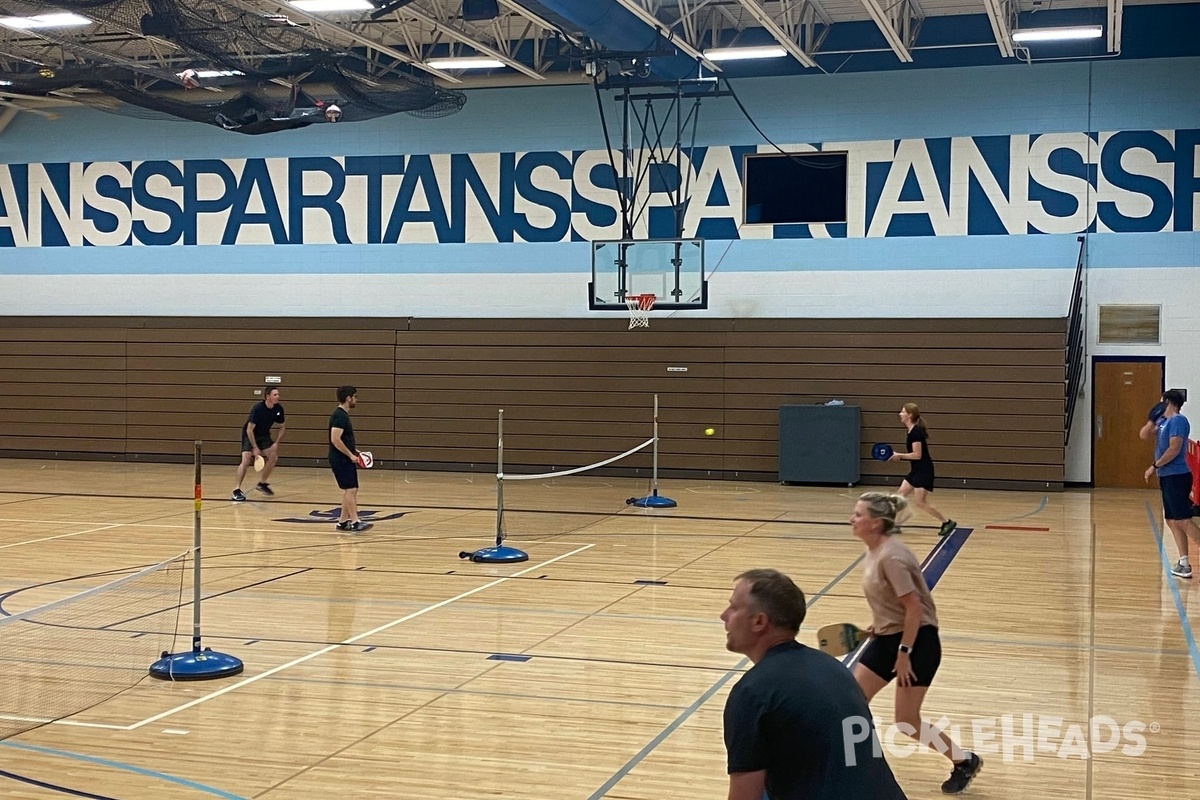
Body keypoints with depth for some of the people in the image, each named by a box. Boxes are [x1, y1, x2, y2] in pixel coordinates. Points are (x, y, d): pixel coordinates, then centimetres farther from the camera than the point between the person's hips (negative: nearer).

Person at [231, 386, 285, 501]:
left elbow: (282, 426, 4)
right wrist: (255, 448, -28)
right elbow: (249, 429, -27)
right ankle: (236, 490, -18)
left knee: (273, 457, -4)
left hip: (264, 436, 6)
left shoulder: (278, 408, -12)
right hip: (249, 435, -6)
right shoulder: (257, 409, -29)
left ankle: (262, 483, 17)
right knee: (246, 461, -20)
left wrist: (276, 443, -5)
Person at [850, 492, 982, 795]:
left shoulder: (891, 556, -25)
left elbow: (914, 607, -24)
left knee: (906, 721, -1)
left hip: (917, 642, -9)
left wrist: (904, 653, -21)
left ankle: (965, 762, 19)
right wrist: (876, 627, 11)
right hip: (887, 637, 9)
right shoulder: (874, 552, 3)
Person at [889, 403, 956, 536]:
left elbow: (917, 455, -22)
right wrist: (899, 457, 10)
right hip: (916, 470, 10)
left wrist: (899, 455, -16)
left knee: (919, 503, -7)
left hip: (924, 471, -10)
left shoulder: (916, 432, -19)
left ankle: (947, 522, 2)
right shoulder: (912, 431, 11)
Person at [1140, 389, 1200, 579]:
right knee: (1173, 521, 11)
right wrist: (1152, 419, 3)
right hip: (1167, 478, 10)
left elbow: (1174, 449, -21)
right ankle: (1184, 563, 14)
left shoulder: (1178, 421, -13)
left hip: (1176, 477, -10)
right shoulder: (1163, 421, 13)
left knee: (1183, 521, -12)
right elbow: (1144, 435, 18)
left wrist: (1155, 466, -15)